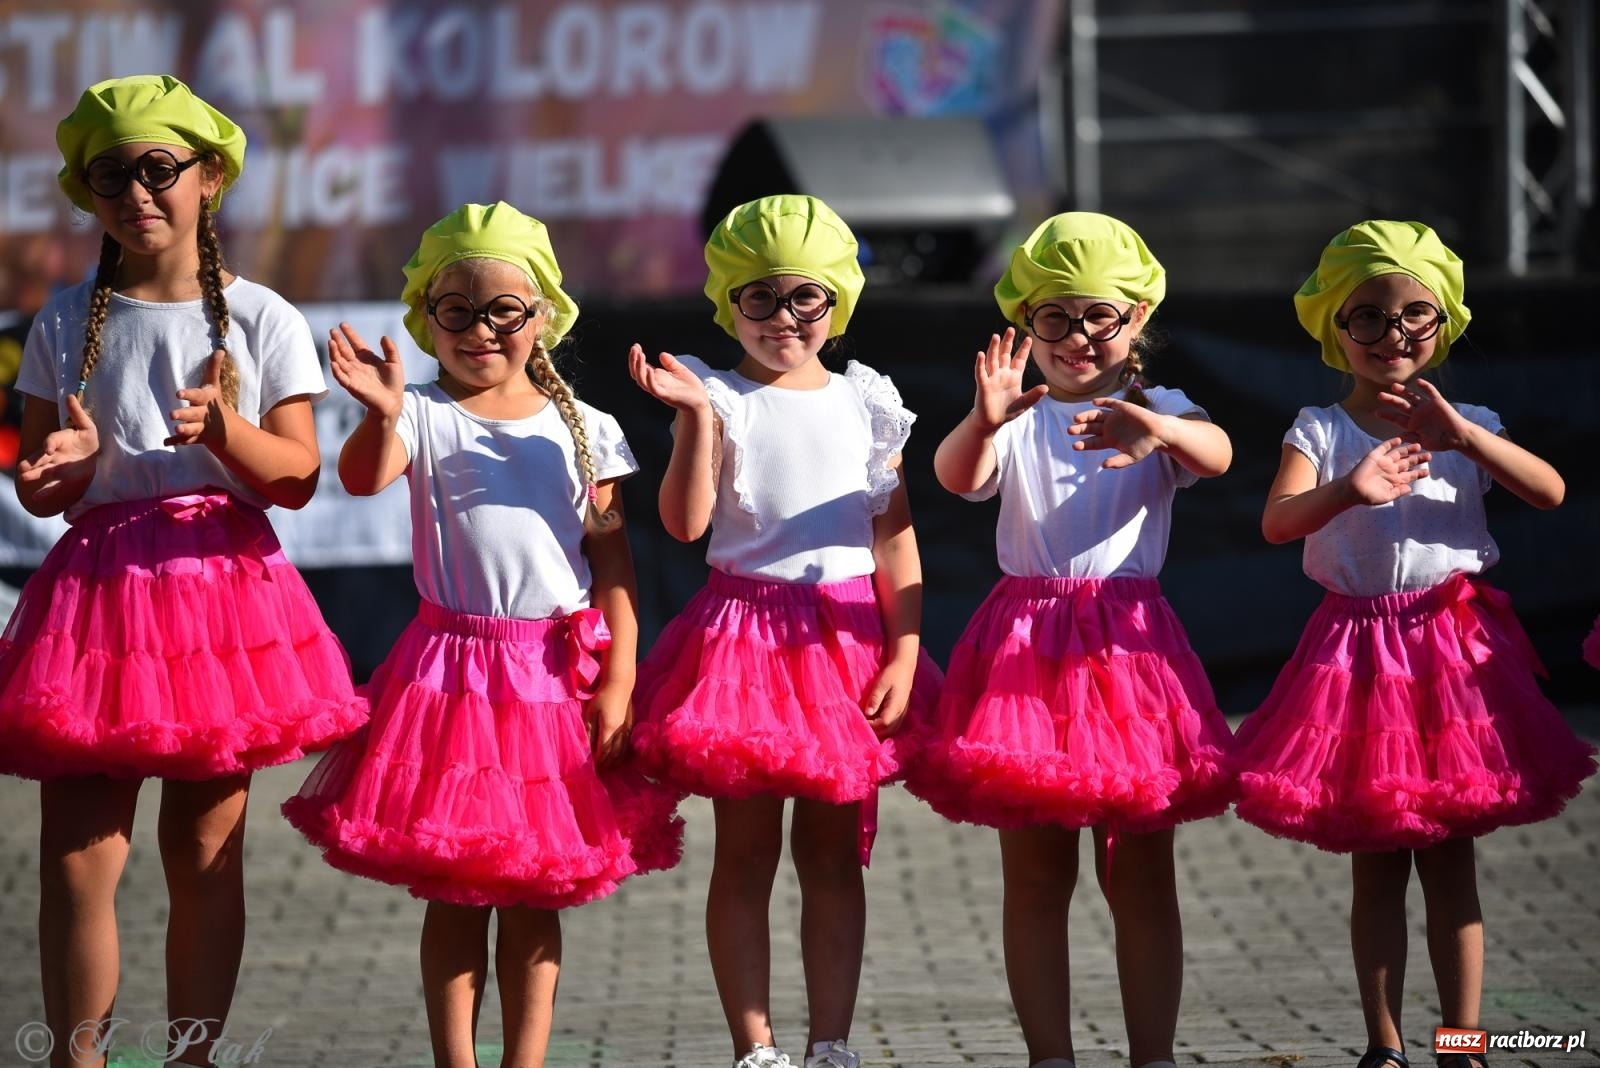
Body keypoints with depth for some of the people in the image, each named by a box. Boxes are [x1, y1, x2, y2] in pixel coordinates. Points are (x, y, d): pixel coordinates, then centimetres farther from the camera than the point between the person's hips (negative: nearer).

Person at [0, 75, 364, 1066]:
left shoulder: (261, 320, 4)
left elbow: (297, 478, 0)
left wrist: (225, 432, -19)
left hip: (224, 584, -1)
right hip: (99, 582, 1)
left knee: (206, 853, 1)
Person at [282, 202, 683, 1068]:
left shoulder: (582, 429, 5)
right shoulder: (426, 416, -1)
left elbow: (612, 558, 4)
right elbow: (364, 478, -22)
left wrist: (617, 678, -3)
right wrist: (382, 414, -43)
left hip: (560, 666, 1)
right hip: (451, 664, -1)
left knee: (535, 895, 7)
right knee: (453, 890, 2)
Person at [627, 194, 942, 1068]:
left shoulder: (865, 402, 6)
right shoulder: (719, 397, 0)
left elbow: (895, 537, 6)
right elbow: (684, 522, -12)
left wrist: (903, 652, -2)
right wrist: (696, 417, -20)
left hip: (849, 633, 2)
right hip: (746, 628, -2)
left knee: (833, 854, 6)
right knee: (746, 853, 1)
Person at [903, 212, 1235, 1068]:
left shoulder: (1160, 416, 5)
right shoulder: (1016, 420, 4)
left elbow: (1216, 455, -18)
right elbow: (957, 476, -17)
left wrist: (1155, 427, -42)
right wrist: (983, 420, -40)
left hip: (1129, 638, 0)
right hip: (1027, 644, 0)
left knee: (1142, 876, 4)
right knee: (1034, 877, 4)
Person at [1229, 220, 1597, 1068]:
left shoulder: (1468, 427, 3)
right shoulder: (1320, 432, -1)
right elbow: (1278, 521, -19)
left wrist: (1463, 436, -26)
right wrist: (1350, 490, -38)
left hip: (1451, 645, 0)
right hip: (1358, 645, 0)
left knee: (1450, 861, 3)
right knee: (1375, 866, 5)